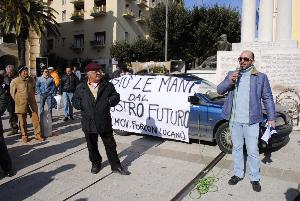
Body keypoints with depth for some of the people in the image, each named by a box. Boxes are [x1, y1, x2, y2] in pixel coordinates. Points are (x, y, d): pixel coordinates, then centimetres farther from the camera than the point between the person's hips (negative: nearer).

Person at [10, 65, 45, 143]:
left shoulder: (32, 79, 3)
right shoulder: (15, 81, -9)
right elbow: (12, 93, -1)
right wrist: (18, 101, 1)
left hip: (32, 104, 3)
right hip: (21, 105, -3)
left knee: (36, 119, 4)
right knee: (22, 122, 7)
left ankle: (38, 134, 14)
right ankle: (24, 136, 21)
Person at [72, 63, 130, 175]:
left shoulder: (108, 86, 2)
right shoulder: (81, 88, 3)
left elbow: (116, 96, 6)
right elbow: (75, 100, 11)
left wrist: (110, 101, -14)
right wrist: (81, 105, -9)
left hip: (104, 122, -1)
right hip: (88, 123, 1)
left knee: (110, 145, 8)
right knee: (92, 146, 15)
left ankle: (115, 166, 21)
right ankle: (95, 164, 36)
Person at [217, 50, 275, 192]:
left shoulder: (261, 77, 1)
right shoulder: (232, 75, 9)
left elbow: (268, 99, 3)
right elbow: (220, 90, 3)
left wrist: (271, 118, -1)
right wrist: (229, 81, -16)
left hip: (251, 121, -3)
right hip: (234, 120, 3)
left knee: (252, 151, 3)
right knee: (236, 148, 15)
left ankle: (254, 178, 20)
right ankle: (238, 174, 30)